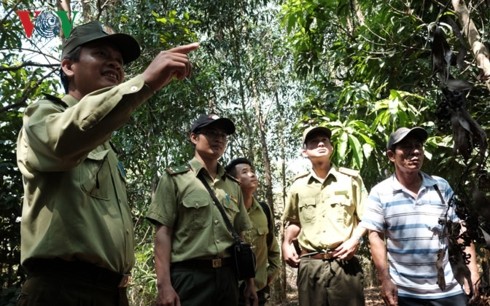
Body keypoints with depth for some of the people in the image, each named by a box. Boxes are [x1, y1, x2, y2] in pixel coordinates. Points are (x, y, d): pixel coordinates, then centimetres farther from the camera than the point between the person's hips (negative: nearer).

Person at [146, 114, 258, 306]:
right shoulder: (175, 179, 0)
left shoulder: (233, 186, 13)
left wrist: (250, 283, 12)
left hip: (228, 276, 5)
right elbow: (163, 232, -6)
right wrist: (164, 284, -15)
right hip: (189, 276, -4)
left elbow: (240, 237, 15)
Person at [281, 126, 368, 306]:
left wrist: (355, 240, -9)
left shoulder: (351, 178, 5)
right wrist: (286, 244, 7)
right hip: (309, 265, 2)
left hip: (344, 264, -2)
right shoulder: (298, 185, 11)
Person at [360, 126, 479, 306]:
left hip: (448, 289, 2)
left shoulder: (441, 186, 2)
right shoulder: (380, 192, -5)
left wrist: (472, 271, -2)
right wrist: (384, 279, -9)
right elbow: (376, 236, -5)